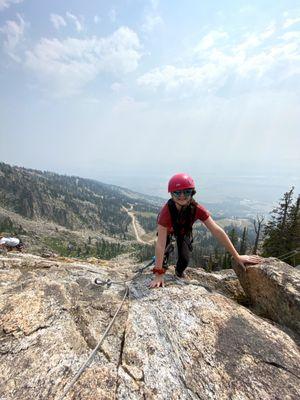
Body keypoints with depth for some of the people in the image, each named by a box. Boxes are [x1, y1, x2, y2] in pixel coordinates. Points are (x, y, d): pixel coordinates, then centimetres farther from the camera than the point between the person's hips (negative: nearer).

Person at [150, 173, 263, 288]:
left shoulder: (197, 209, -38)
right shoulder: (167, 211, -45)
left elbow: (217, 231, -36)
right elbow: (160, 244, -45)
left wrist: (237, 257, -35)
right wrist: (158, 274, -45)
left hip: (184, 231, 1)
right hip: (168, 230, -1)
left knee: (185, 258, -7)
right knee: (166, 248, -18)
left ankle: (179, 272, 31)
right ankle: (163, 264, 22)